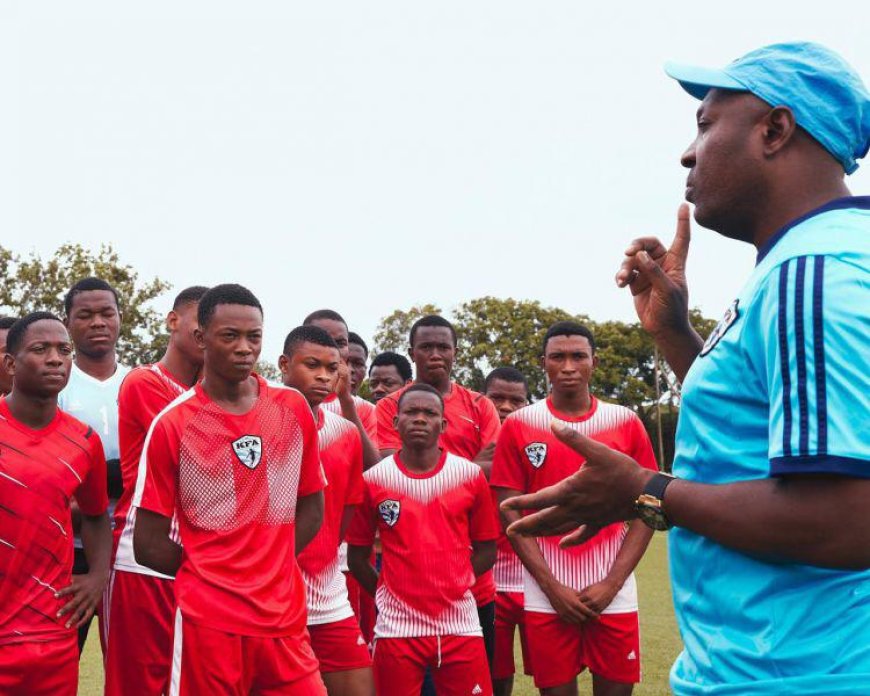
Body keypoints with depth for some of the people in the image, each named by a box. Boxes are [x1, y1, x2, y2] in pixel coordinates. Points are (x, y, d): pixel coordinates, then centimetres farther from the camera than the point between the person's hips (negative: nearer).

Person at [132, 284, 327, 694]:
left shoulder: (294, 410, 4)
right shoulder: (172, 425, -6)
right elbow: (148, 544, -3)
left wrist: (271, 565, 1)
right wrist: (208, 573, 0)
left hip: (285, 616, 3)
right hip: (209, 619, -3)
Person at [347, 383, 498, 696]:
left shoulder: (471, 475, 3)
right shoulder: (374, 480, 0)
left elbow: (486, 550, 8)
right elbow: (357, 555, 6)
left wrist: (451, 584, 1)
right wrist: (388, 592, 1)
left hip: (460, 625, 1)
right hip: (397, 627, -1)